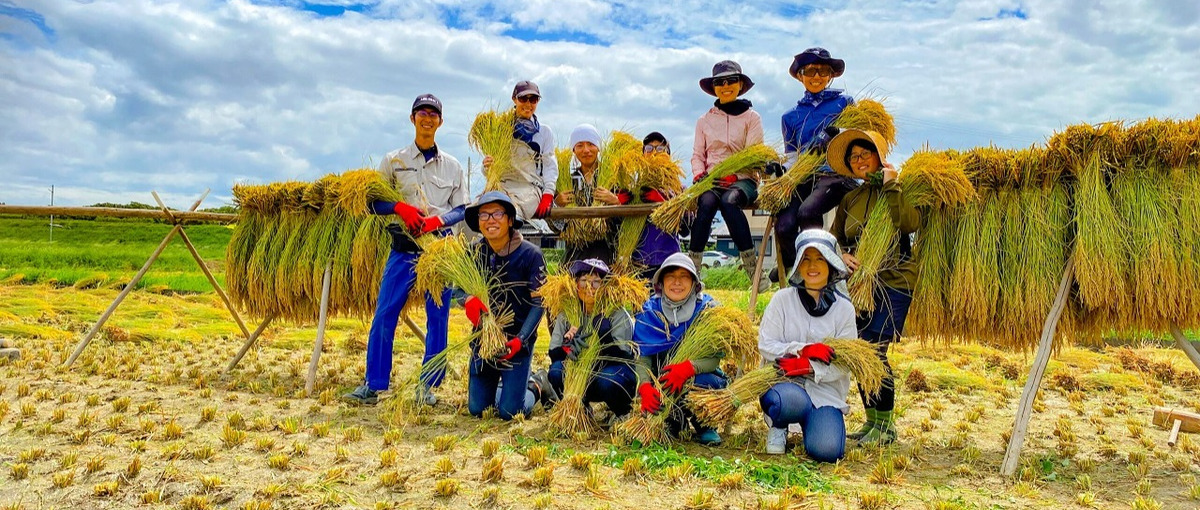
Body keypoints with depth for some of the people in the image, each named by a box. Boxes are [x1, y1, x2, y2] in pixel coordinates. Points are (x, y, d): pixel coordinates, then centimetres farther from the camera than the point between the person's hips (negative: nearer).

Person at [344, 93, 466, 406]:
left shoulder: (452, 166, 9)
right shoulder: (394, 161, 7)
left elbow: (462, 208, 8)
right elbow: (373, 201, 5)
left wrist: (439, 219, -12)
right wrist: (400, 207, -14)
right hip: (404, 248, 0)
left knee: (438, 318, 2)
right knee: (384, 316, -2)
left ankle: (428, 386, 13)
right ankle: (372, 386, 7)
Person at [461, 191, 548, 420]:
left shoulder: (530, 254, -14)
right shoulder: (475, 252, -3)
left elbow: (538, 303, -14)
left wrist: (521, 339, -24)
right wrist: (468, 300, -24)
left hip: (518, 340, -4)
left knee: (509, 412, -4)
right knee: (477, 408, 8)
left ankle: (533, 389, 29)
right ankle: (505, 385, 39)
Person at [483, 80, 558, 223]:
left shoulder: (544, 132, 19)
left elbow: (550, 166, 8)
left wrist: (547, 195, -9)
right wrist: (487, 166, -12)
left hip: (530, 187, -1)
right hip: (502, 185, 1)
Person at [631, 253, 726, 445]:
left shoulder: (707, 308, -9)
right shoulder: (649, 311, -5)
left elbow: (715, 356, -18)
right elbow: (641, 358, -11)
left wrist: (689, 367, -38)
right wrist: (645, 387, -31)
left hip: (698, 376, -1)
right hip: (662, 381, 2)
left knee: (702, 382, -35)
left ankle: (705, 427, -2)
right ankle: (672, 422, 7)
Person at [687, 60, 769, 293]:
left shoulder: (751, 117, 10)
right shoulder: (704, 120, 18)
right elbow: (697, 154, 13)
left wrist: (730, 176, -16)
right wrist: (699, 175, -9)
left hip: (743, 180, -2)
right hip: (711, 180, 2)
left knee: (729, 200, -37)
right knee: (707, 202, -34)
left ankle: (752, 268, -35)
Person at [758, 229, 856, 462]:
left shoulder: (844, 307, 3)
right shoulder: (782, 299, 0)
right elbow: (765, 345, -6)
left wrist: (808, 366, -20)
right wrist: (802, 349, -22)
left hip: (826, 390, 1)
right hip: (785, 383, -1)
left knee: (827, 451, -24)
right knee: (789, 401, -39)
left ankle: (811, 423, 14)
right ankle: (777, 427, 1)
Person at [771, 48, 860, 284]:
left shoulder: (844, 101, 15)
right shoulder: (791, 116, 21)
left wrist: (838, 135, -9)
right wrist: (782, 167, -4)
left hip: (835, 174, -2)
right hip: (802, 177, 2)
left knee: (807, 211, -35)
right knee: (783, 226, -23)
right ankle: (787, 265, 7)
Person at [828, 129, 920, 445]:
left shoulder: (899, 189, -1)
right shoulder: (850, 200, 14)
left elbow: (910, 223, -20)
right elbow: (833, 238, 17)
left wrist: (890, 185, -16)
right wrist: (841, 256, -3)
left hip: (893, 281, -6)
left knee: (873, 350, -14)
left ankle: (886, 427, -1)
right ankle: (871, 422, 19)